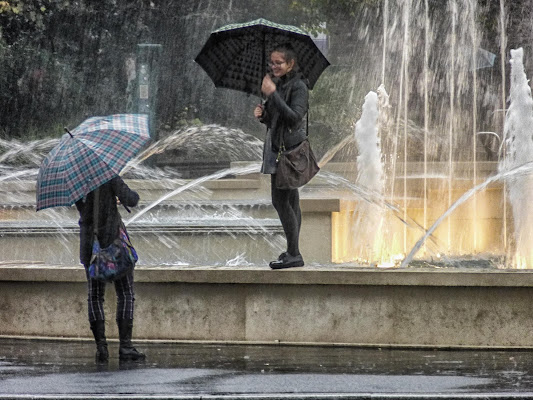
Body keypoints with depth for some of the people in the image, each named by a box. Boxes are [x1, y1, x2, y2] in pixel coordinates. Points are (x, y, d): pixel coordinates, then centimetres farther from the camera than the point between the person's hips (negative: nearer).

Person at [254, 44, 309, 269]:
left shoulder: (298, 87, -12)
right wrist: (262, 114, 0)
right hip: (277, 147, 9)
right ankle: (293, 252, 16)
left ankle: (294, 254, -9)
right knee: (290, 201, 12)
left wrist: (273, 94, -26)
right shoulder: (277, 84, 15)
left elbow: (295, 117, -25)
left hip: (290, 147, -9)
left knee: (280, 200, -11)